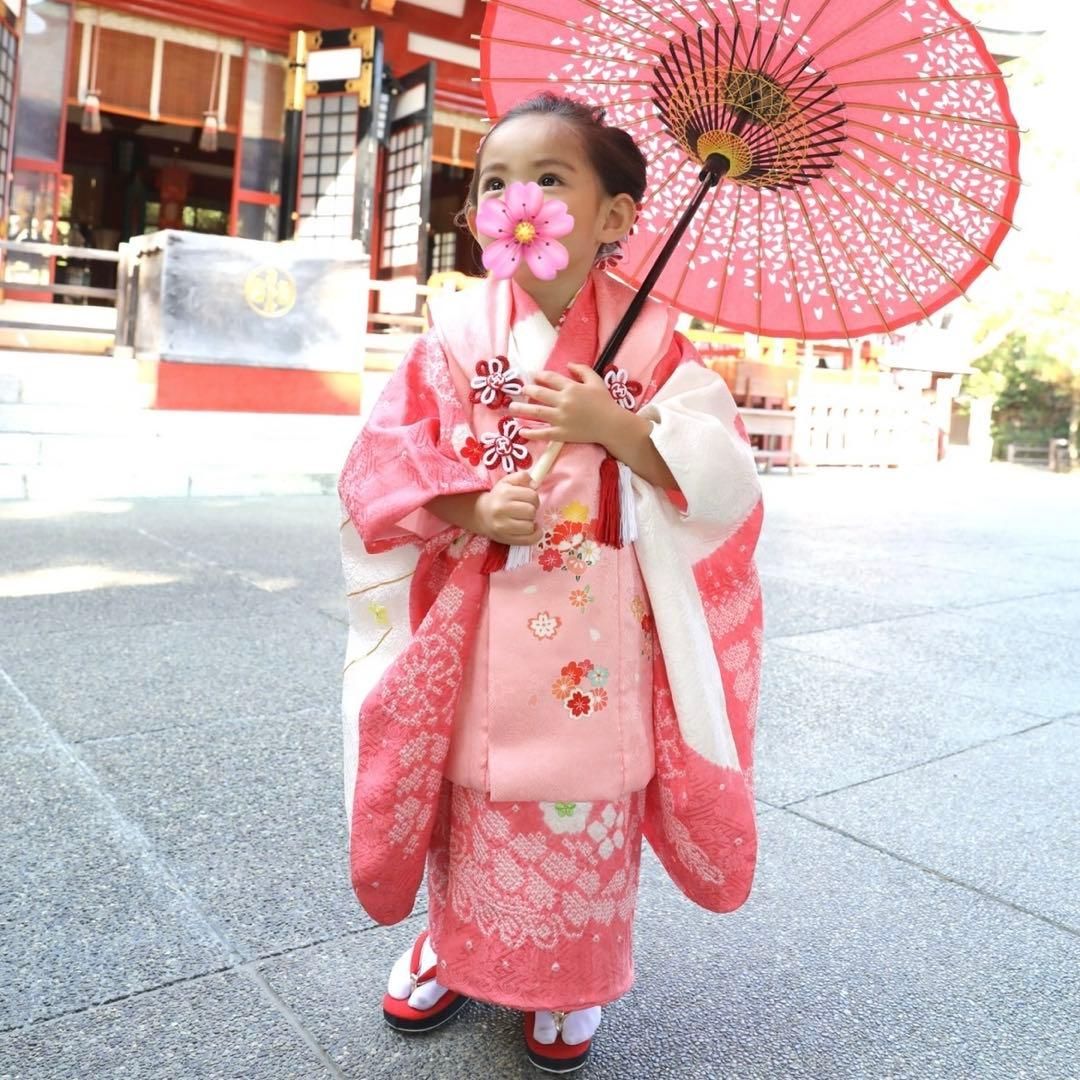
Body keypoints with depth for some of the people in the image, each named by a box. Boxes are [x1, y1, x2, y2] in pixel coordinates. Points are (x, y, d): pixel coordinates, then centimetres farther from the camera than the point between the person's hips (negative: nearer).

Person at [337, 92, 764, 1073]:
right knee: (478, 789, 12)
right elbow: (377, 470, -2)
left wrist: (615, 427, -18)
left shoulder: (650, 338, -3)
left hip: (602, 632, 0)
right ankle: (459, 942, 41)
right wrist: (472, 509, -18)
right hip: (477, 627, 1)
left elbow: (726, 478, -6)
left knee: (588, 796, 9)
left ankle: (574, 978, 35)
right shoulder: (457, 331, -1)